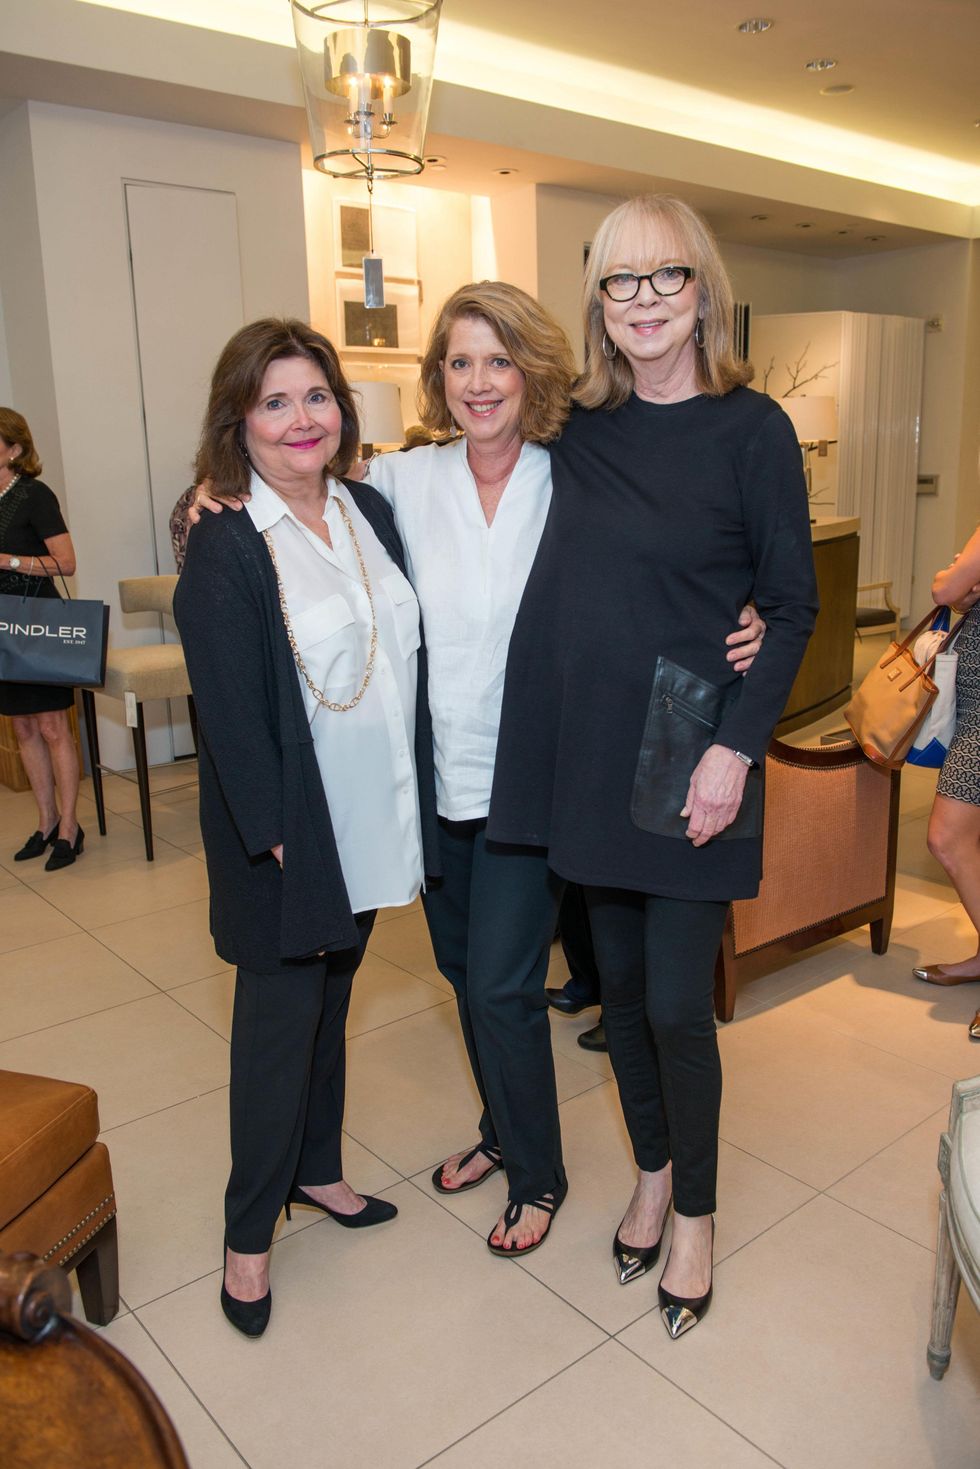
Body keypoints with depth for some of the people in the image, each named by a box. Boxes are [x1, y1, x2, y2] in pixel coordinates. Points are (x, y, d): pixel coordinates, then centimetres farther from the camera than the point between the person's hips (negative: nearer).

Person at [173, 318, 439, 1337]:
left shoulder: (370, 512, 5)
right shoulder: (223, 549, -14)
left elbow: (408, 652, 9)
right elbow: (230, 708, -17)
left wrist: (406, 808, 5)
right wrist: (276, 836, -18)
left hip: (372, 820, 6)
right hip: (287, 834, -6)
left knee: (331, 999, 20)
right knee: (280, 1020, 6)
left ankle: (314, 1168, 41)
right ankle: (247, 1234, 26)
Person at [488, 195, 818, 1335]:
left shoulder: (750, 429, -5)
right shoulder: (580, 430, 7)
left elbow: (793, 606, -5)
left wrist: (737, 746, -16)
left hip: (690, 759, -4)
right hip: (591, 750, 4)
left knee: (677, 1005, 2)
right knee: (620, 985, 16)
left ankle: (695, 1210, 29)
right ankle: (651, 1170, 39)